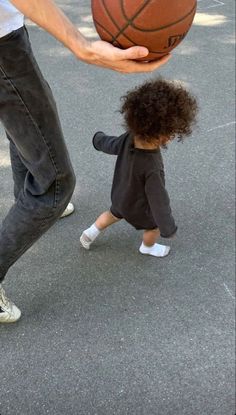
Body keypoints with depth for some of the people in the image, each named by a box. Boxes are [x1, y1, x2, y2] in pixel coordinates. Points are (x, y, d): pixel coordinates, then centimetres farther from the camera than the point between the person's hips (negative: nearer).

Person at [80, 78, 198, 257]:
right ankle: (148, 247, 54)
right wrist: (168, 229, -18)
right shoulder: (153, 169, -46)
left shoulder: (130, 137, -27)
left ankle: (91, 232, 51)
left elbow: (111, 145, -5)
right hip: (139, 208, -5)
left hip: (120, 196, 5)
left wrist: (99, 139, 19)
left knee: (114, 214, 36)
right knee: (155, 226, 27)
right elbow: (159, 201, -33)